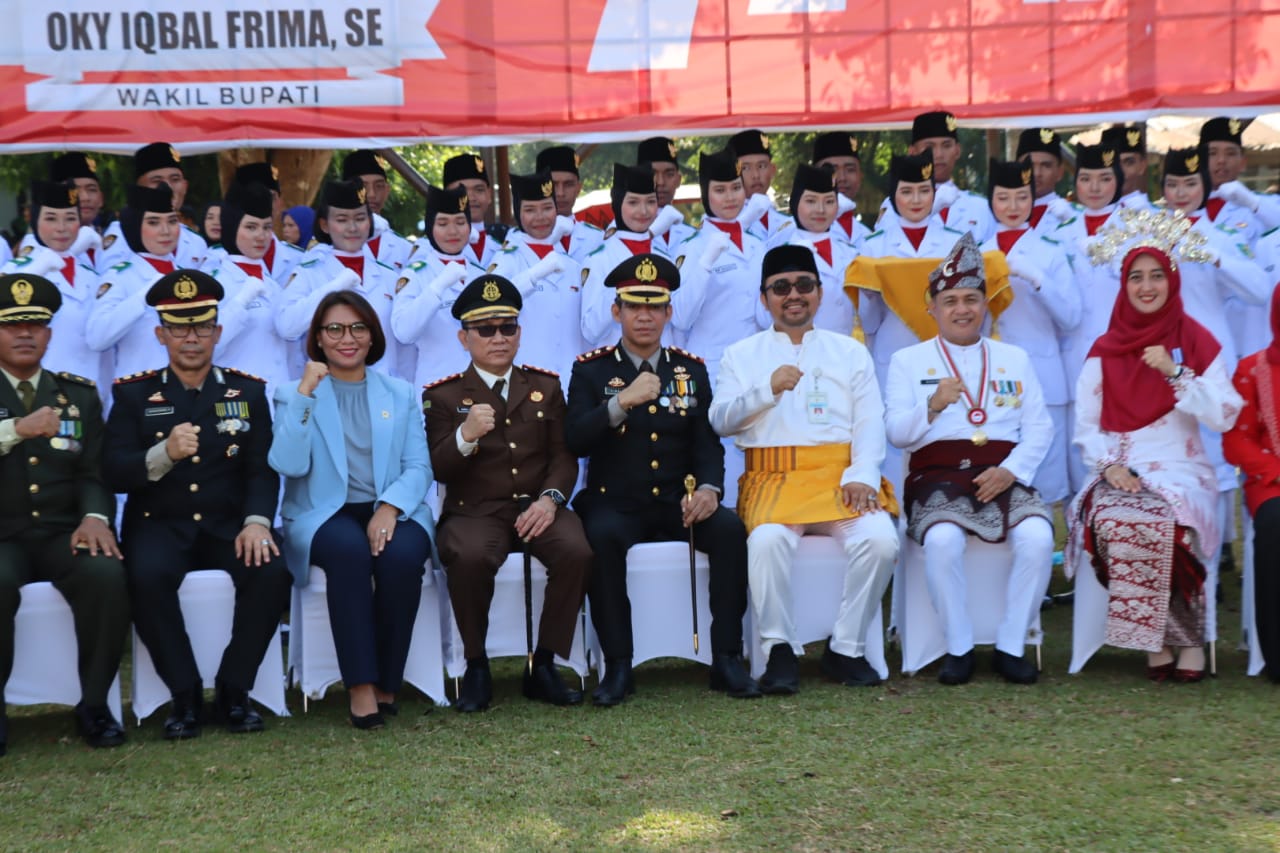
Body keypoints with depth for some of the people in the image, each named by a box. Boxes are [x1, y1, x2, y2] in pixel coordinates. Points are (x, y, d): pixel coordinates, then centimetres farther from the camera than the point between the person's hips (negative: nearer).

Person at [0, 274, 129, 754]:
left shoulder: (80, 395, 14)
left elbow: (94, 471, 6)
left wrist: (95, 517, -15)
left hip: (62, 532, 2)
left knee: (108, 576, -29)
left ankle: (94, 705, -12)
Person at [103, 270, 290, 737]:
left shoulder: (248, 391, 8)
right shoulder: (133, 393, 5)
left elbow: (263, 469, -1)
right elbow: (113, 472, -5)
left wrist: (257, 521, -20)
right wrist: (165, 453, -25)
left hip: (228, 524, 1)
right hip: (158, 525, -1)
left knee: (271, 571, -29)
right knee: (147, 576, -33)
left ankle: (233, 688, -11)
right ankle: (185, 693, -16)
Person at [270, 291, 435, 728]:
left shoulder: (400, 394, 16)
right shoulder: (294, 394, 10)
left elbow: (419, 467, 5)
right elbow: (289, 465, -7)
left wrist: (389, 507, -14)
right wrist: (306, 393, -13)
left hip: (391, 512, 2)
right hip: (325, 516, -1)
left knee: (402, 556, -33)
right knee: (350, 549, -36)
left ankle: (386, 682, -16)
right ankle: (360, 685, -31)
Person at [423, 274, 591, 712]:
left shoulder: (546, 387, 14)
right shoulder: (443, 395, 6)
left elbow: (564, 457, 7)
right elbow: (438, 471, -3)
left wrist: (550, 499, -13)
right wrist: (465, 436, -24)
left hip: (537, 508, 2)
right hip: (475, 511, -2)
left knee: (576, 551, -29)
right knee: (470, 557, -35)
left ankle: (544, 666, -12)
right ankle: (476, 667, -13)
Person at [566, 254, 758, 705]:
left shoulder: (691, 370, 11)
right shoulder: (590, 370, 2)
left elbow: (708, 443, 5)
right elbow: (576, 441, -11)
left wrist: (708, 488, -16)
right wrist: (622, 402, -26)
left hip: (677, 504, 3)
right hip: (614, 504, -2)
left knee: (729, 528, -26)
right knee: (602, 536, -35)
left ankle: (726, 658, -19)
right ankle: (618, 665, -25)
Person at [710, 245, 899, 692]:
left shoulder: (850, 351, 19)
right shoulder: (742, 355, 17)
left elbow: (870, 423, 9)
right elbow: (720, 420, 4)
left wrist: (861, 476, -9)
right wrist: (768, 389, -11)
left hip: (841, 478, 1)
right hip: (774, 479, -1)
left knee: (879, 538, -28)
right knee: (767, 539, -34)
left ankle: (845, 648, -12)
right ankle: (780, 650, -17)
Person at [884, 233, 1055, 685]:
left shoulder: (1015, 358, 21)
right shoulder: (908, 360, 15)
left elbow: (1040, 427, 11)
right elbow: (896, 432, 3)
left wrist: (1011, 470, -8)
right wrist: (933, 406, -16)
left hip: (1005, 475, 2)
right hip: (939, 476, -2)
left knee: (1037, 537, -29)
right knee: (943, 539, -34)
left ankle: (1010, 645, -11)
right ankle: (958, 647, -15)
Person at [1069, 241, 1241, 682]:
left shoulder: (1198, 342, 6)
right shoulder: (1104, 351, 11)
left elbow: (1224, 417, -4)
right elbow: (1086, 426, 8)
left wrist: (1175, 372, -14)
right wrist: (1109, 466, -10)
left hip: (1182, 472, -1)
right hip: (1120, 475, 1)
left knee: (1162, 523, -34)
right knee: (1111, 522, -32)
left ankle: (1181, 640, -15)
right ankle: (1171, 640, -17)